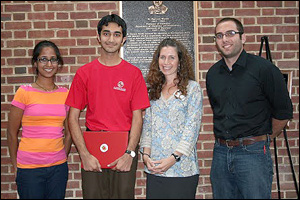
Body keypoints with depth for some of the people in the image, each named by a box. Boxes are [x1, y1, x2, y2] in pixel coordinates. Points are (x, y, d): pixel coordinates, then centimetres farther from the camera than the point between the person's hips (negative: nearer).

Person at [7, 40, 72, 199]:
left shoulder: (65, 94, 4)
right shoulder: (24, 92, -6)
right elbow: (12, 133, -1)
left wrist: (63, 159, 11)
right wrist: (16, 166, 3)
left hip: (58, 168, 3)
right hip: (29, 169, -3)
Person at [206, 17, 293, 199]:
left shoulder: (264, 68, -7)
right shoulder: (213, 74, 9)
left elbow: (283, 112, -1)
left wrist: (265, 139, 7)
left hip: (253, 152, -5)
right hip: (221, 153, 5)